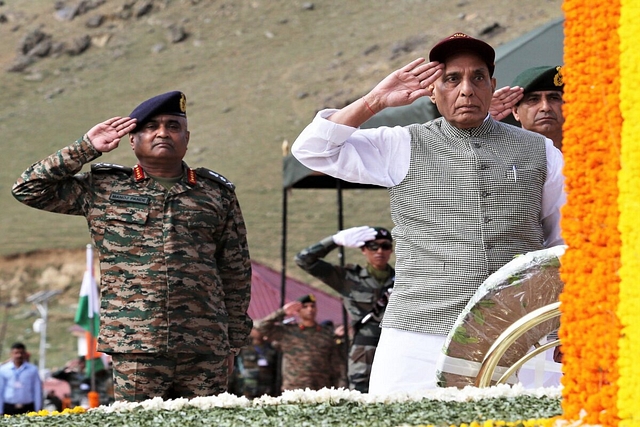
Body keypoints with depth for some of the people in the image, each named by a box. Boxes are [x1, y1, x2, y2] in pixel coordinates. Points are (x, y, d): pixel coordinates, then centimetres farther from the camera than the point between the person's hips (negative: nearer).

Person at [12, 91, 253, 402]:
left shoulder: (216, 193, 14)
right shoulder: (103, 190, 11)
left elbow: (236, 273, 16)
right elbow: (28, 189, 9)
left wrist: (234, 341, 14)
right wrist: (86, 148, 7)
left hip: (205, 353, 1)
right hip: (134, 351, -1)